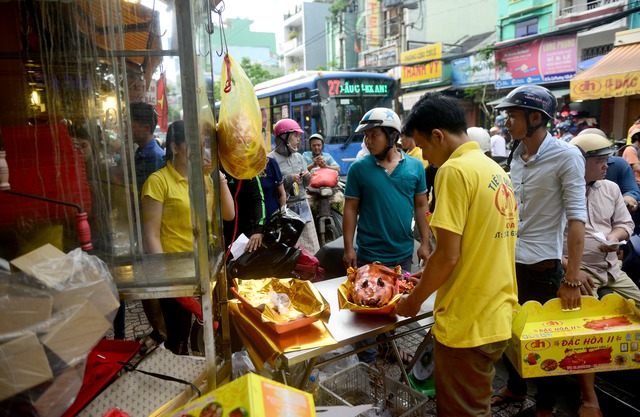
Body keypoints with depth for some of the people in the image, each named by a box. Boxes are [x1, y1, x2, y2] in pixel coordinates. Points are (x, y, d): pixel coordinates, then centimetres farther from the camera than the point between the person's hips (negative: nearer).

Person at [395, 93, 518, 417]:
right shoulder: (496, 171, 11)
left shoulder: (455, 169, -17)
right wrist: (429, 276, 21)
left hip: (467, 324, -9)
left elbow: (447, 255, -21)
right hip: (497, 317, 9)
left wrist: (414, 301, -6)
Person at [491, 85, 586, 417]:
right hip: (509, 262, 6)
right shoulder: (517, 156, 6)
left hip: (542, 265, -6)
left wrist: (572, 279, -19)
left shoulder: (566, 157, -12)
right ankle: (515, 386, 41)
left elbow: (576, 218, -16)